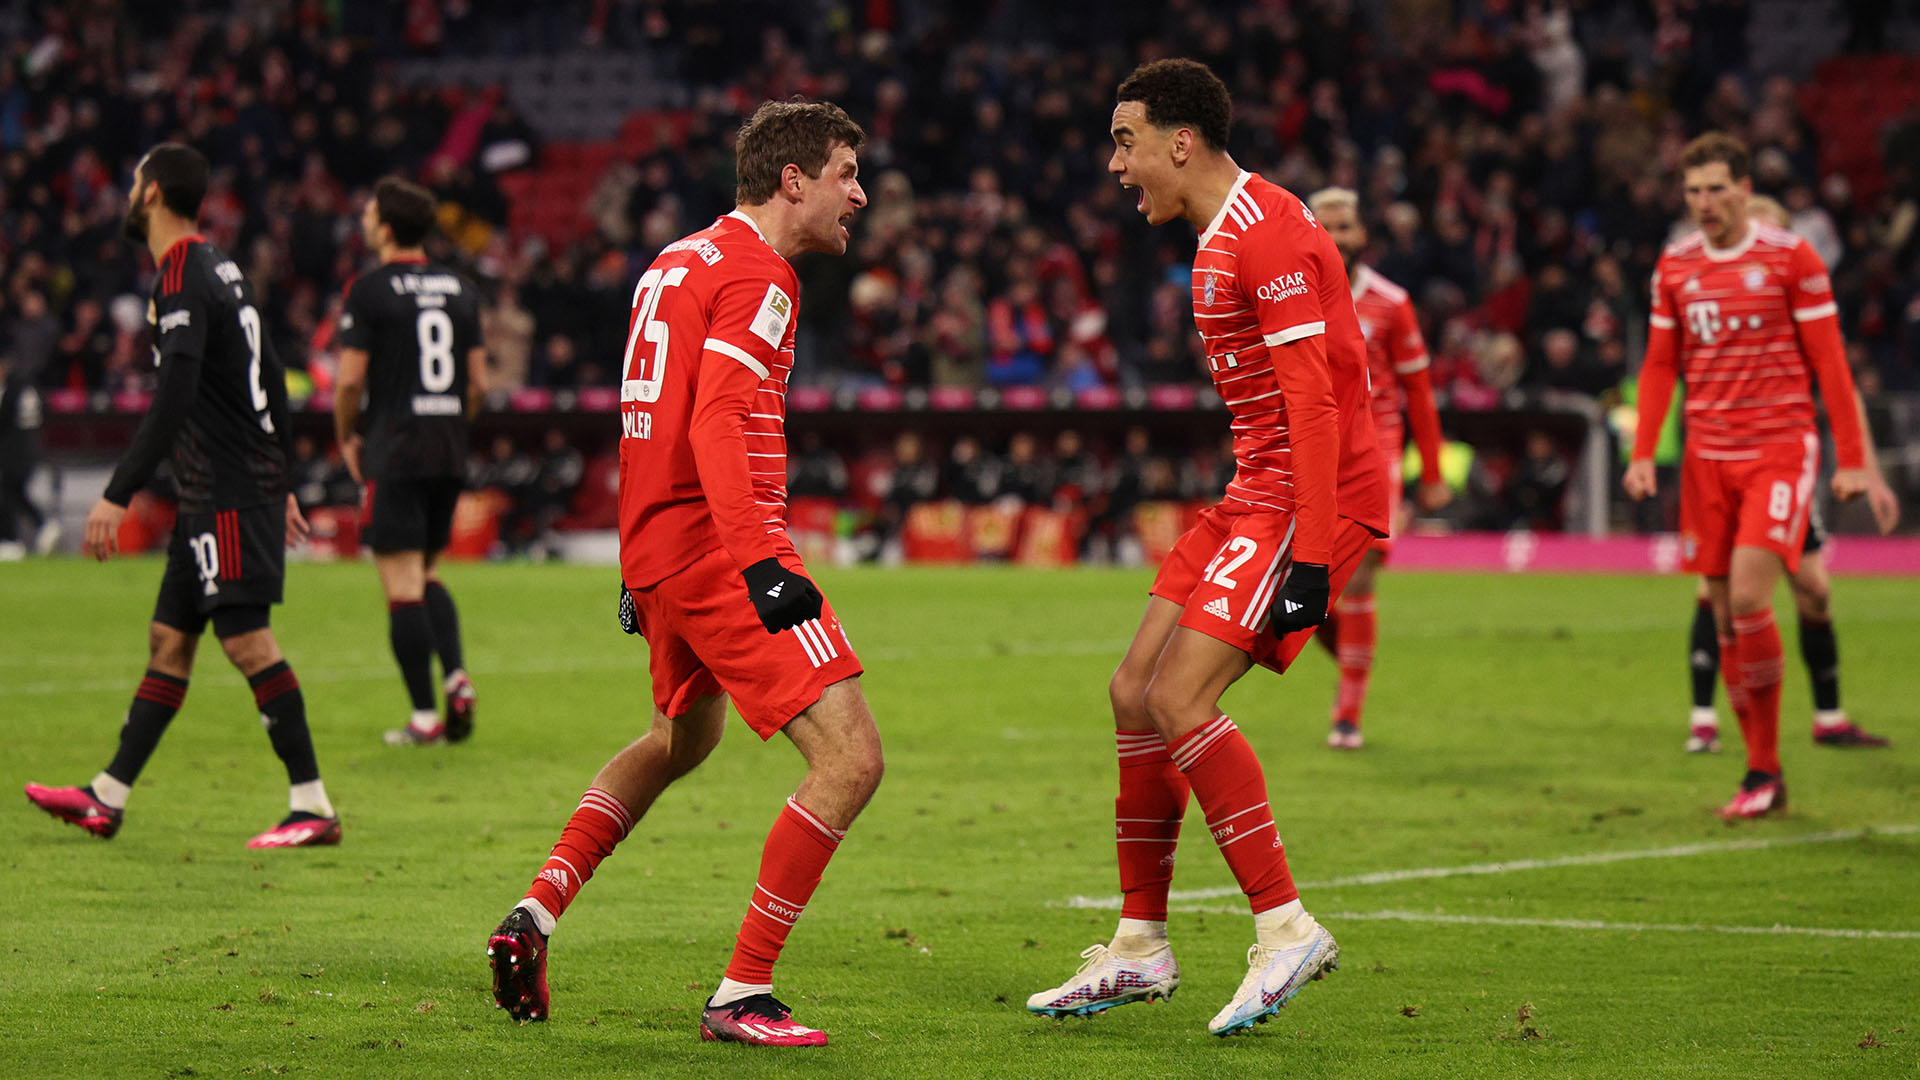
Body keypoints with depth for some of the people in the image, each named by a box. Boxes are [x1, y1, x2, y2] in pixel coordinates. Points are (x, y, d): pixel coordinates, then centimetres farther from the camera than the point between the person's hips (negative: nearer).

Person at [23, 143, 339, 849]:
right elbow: (270, 378, 20)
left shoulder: (182, 280, -15)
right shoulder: (219, 268, 15)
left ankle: (313, 808, -9)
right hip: (213, 494, 10)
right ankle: (106, 800, 15)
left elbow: (174, 399, -25)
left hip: (230, 493, -10)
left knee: (246, 640, -10)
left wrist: (118, 494, -25)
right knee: (169, 638, 11)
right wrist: (278, 483, 26)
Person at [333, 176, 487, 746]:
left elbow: (349, 380, -10)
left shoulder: (369, 290, -7)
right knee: (428, 574, 20)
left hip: (394, 453, -6)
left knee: (403, 585, -3)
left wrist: (346, 438, 6)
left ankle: (424, 717, -4)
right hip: (450, 453, 6)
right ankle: (456, 675, -1)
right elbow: (478, 383, 9)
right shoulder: (460, 289, 9)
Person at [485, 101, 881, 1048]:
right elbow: (716, 420, -24)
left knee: (679, 739, 33)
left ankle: (536, 913, 25)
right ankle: (742, 995, -12)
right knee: (850, 758, -12)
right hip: (721, 544, -10)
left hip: (659, 546, 10)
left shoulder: (678, 261, 18)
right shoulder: (756, 273, -11)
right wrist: (757, 562, -32)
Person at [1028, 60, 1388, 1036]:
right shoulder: (1221, 238, 17)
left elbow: (1312, 397, -21)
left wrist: (1311, 552, -25)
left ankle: (1286, 929, -12)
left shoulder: (1268, 231, -15)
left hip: (1315, 497, -10)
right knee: (1134, 696, 7)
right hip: (1257, 493, 10)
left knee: (1179, 700, -18)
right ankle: (1139, 948, 15)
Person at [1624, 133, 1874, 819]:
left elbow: (1830, 363, -2)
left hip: (1779, 450, -5)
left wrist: (1852, 458, -6)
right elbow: (1659, 367, 14)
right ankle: (1763, 773, 12)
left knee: (1749, 598, -18)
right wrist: (1643, 453, 4)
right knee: (1724, 615, 3)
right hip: (1707, 456, 5)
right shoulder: (1674, 268, 9)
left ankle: (1764, 770, -7)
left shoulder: (1791, 259, -4)